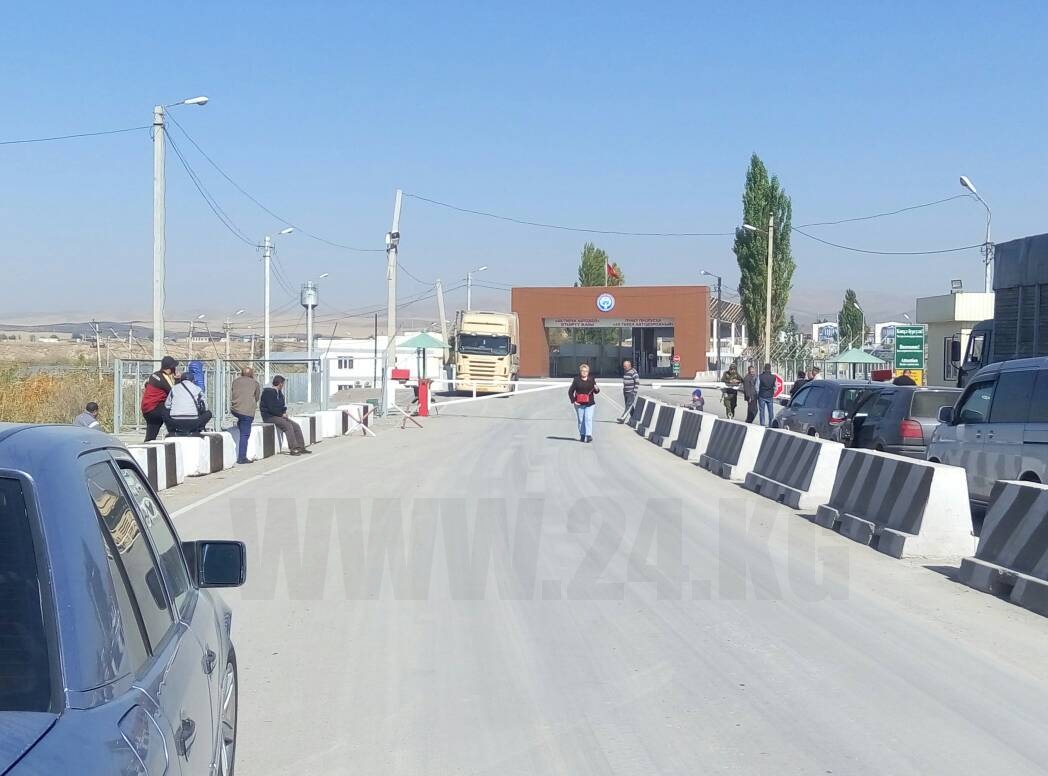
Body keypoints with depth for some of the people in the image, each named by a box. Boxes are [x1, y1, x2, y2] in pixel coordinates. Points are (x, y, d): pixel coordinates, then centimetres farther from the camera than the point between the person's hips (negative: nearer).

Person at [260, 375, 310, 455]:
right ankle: (293, 449, -26)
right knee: (288, 425, -28)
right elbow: (271, 408, -22)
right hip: (269, 417, -10)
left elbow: (282, 405, 23)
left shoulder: (279, 392, 15)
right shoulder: (268, 392, -16)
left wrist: (284, 412, 2)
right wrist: (282, 414, -13)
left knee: (295, 425, -4)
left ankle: (301, 447, -3)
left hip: (279, 415, 10)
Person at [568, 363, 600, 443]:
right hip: (579, 404, 0)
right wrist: (573, 401, -5)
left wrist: (596, 389, -13)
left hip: (589, 403, 0)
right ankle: (582, 435, 19)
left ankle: (589, 435, -16)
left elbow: (596, 391, 11)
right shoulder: (576, 380, 1)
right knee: (581, 420, 6)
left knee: (589, 419, -12)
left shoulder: (591, 380, 6)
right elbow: (570, 391, 4)